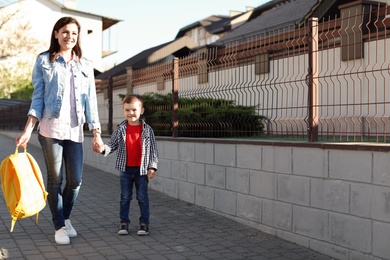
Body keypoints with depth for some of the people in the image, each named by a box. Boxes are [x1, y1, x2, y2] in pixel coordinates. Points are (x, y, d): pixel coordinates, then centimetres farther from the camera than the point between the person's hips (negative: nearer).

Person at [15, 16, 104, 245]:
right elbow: (38, 98, 3)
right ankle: (59, 226, 17)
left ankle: (66, 217, 28)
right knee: (55, 179, 3)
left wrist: (97, 133, 3)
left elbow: (91, 100, 9)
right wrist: (28, 130, -7)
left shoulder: (85, 65, 12)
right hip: (51, 128, -2)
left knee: (76, 180, 3)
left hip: (75, 131, 3)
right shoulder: (44, 61, 5)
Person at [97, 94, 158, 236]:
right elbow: (112, 145, 1)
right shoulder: (120, 129, 0)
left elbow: (153, 149, -1)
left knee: (142, 197, 6)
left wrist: (152, 167, -7)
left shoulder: (147, 130, -3)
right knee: (125, 197, 9)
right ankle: (124, 223, 18)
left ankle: (144, 223, 15)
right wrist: (103, 148, -21)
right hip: (125, 169, 1)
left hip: (142, 169, -1)